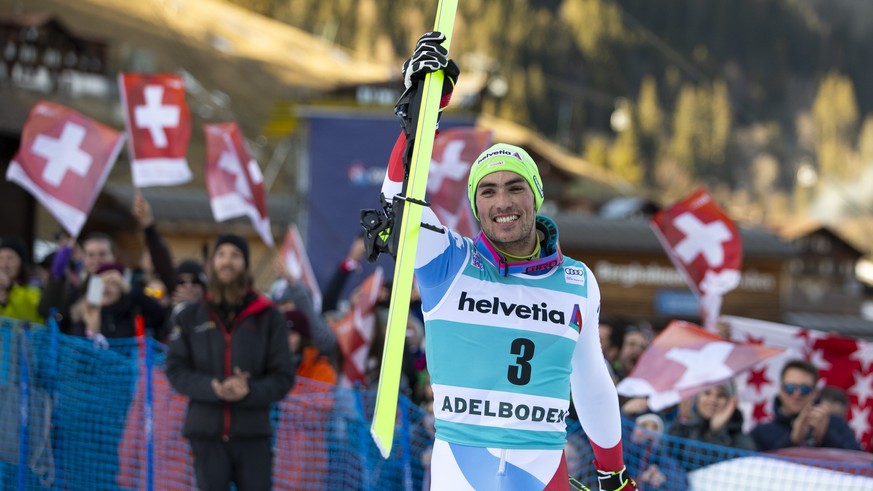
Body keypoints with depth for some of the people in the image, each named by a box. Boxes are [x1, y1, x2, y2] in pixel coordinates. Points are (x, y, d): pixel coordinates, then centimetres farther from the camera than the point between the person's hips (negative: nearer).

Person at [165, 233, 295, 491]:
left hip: (253, 434, -1)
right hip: (206, 433, 1)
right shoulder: (190, 316, 7)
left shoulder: (268, 317, 3)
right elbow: (176, 370, 2)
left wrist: (250, 391, -19)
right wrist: (213, 388, -16)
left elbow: (283, 377, 0)